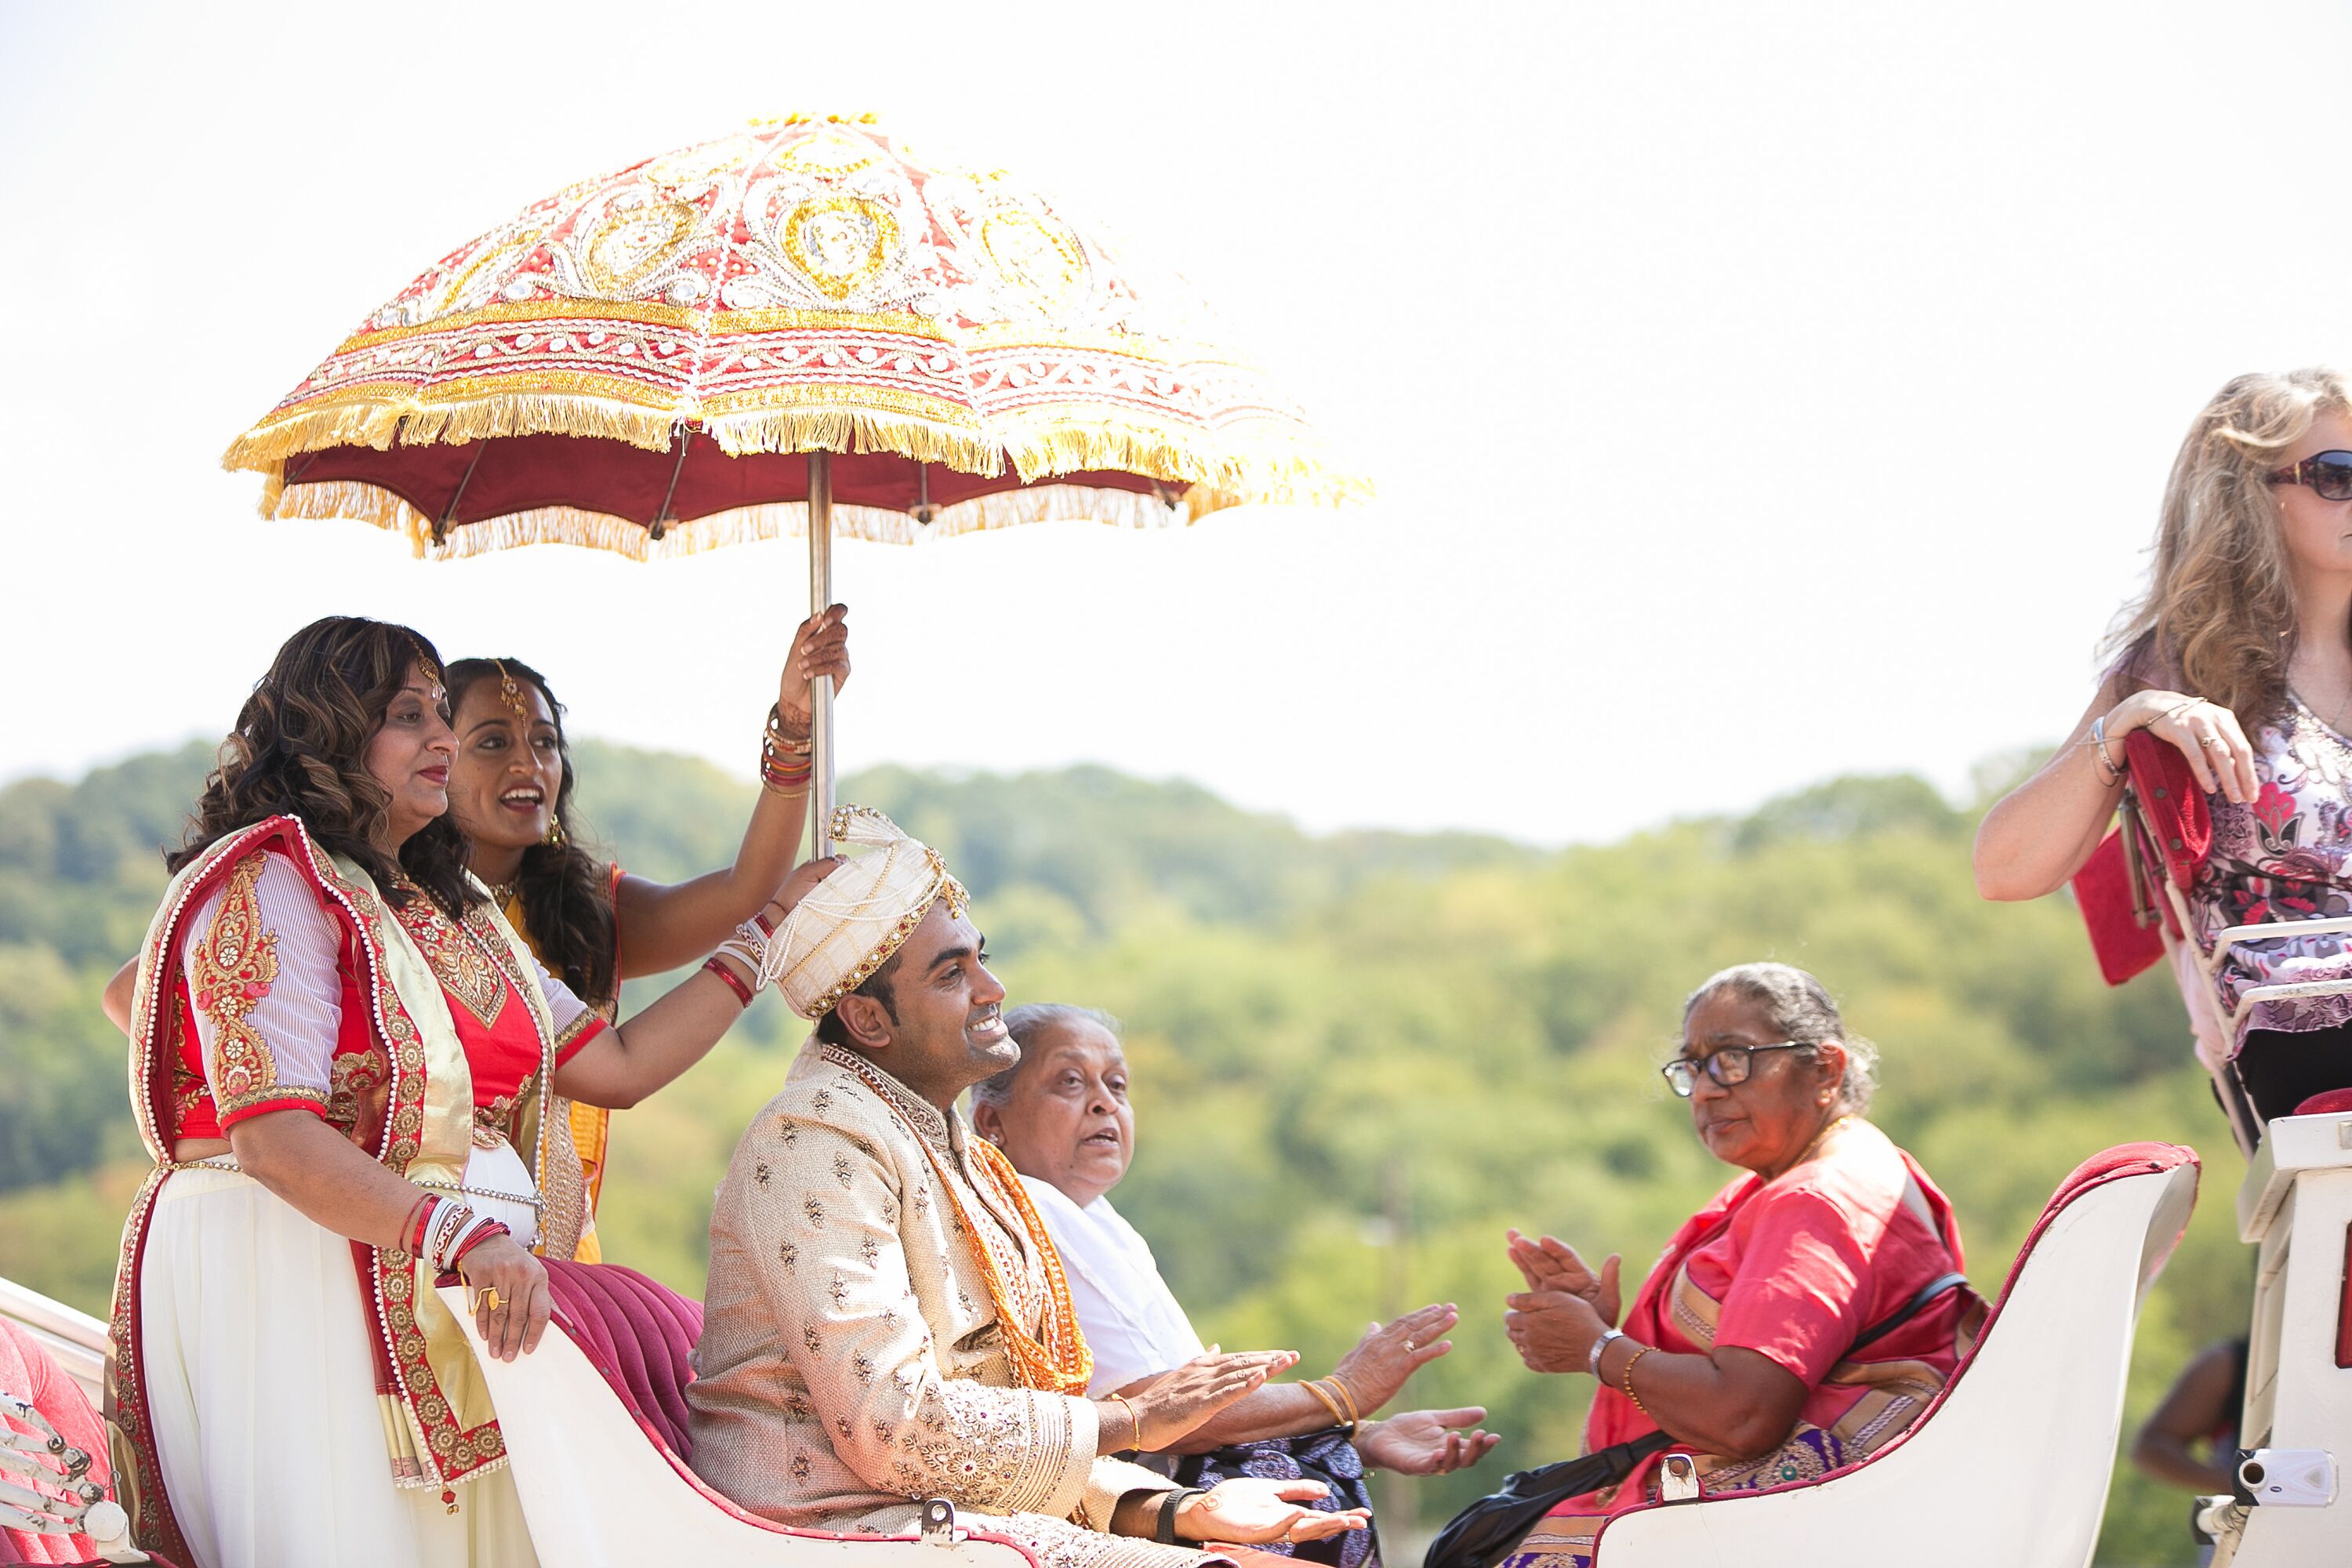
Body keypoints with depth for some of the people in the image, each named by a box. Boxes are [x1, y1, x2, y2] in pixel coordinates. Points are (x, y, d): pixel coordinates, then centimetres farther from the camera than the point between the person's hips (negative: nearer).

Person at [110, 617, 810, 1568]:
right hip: (295, 1274, -8)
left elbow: (616, 1065, 18)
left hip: (448, 1299, 8)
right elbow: (272, 1135, -19)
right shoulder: (270, 886, -7)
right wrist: (460, 1237, -29)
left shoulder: (447, 909, 21)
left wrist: (766, 934, 18)